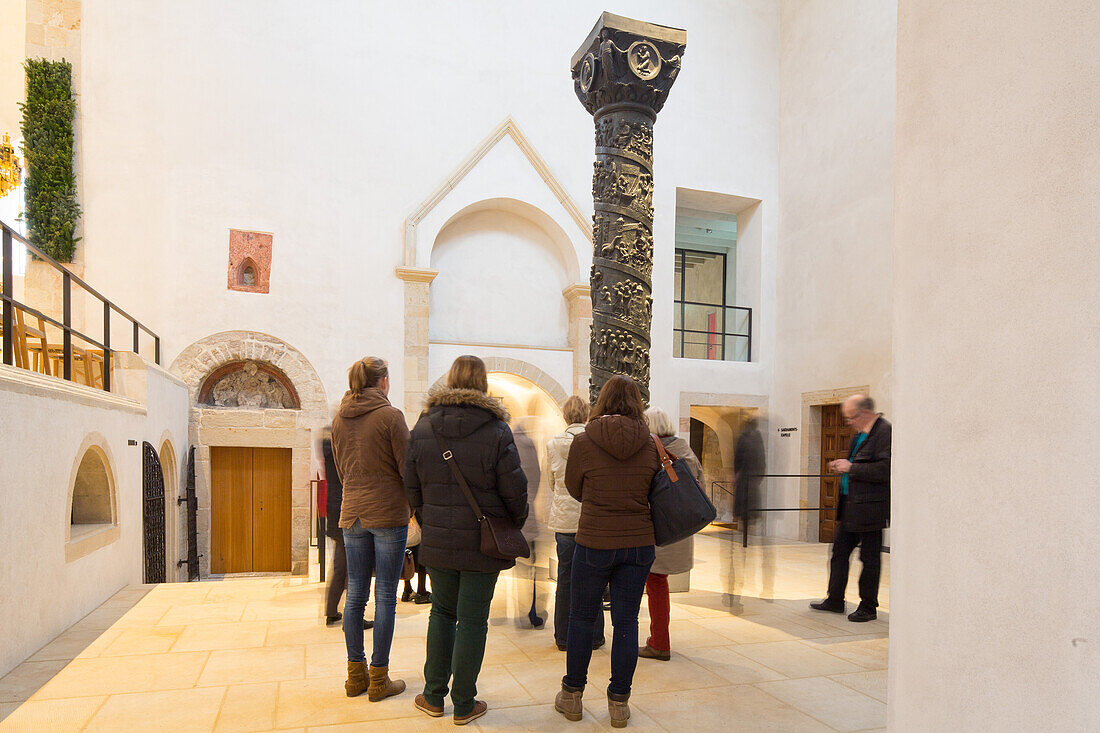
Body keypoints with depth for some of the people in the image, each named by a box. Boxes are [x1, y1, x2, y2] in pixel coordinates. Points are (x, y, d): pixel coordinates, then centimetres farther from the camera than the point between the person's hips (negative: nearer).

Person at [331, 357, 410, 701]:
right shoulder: (390, 416, -11)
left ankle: (356, 674, 23)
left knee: (355, 594, 12)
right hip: (388, 513, -6)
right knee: (385, 597, 2)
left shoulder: (339, 419, 7)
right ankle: (378, 680, 10)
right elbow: (408, 468, -9)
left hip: (352, 513, 6)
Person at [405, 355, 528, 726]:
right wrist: (516, 523, 9)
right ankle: (464, 705, 20)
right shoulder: (497, 430, -12)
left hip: (437, 540, 4)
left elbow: (412, 486, 5)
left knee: (442, 612, 21)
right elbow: (514, 490, -10)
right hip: (483, 541, -3)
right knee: (472, 621, 7)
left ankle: (433, 696, 27)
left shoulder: (423, 426, 0)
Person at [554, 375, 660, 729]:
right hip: (639, 542, 2)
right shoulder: (650, 444, -4)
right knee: (626, 622, 12)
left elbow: (574, 489, 3)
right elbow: (653, 491, 8)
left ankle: (572, 697, 27)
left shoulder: (583, 441, -10)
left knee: (581, 618, 14)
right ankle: (619, 704, 21)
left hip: (594, 543, -2)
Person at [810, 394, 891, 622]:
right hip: (851, 506, 10)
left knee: (869, 558, 3)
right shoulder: (860, 433, 15)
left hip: (870, 508, -10)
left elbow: (885, 469, -23)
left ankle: (868, 607, 17)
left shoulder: (885, 432, -15)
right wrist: (843, 466, 7)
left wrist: (851, 468, -19)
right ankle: (835, 600, 23)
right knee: (839, 552, 13)